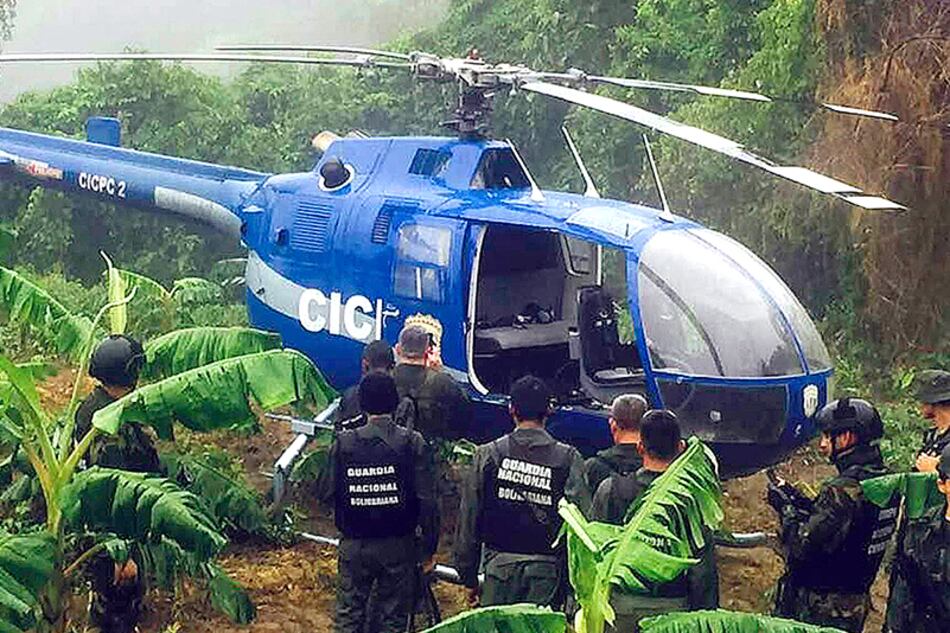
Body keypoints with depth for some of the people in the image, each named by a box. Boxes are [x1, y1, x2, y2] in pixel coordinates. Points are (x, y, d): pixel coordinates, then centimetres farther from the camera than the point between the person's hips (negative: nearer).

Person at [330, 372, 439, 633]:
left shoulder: (343, 443, -5)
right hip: (398, 544, -1)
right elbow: (427, 501, -11)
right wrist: (429, 548, -2)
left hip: (354, 545, 1)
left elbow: (332, 494, 0)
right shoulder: (412, 442, -10)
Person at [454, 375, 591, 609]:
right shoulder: (568, 459, -4)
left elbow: (469, 519, 4)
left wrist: (469, 577, 12)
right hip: (546, 569, -1)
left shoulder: (488, 455, 0)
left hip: (500, 565, 1)